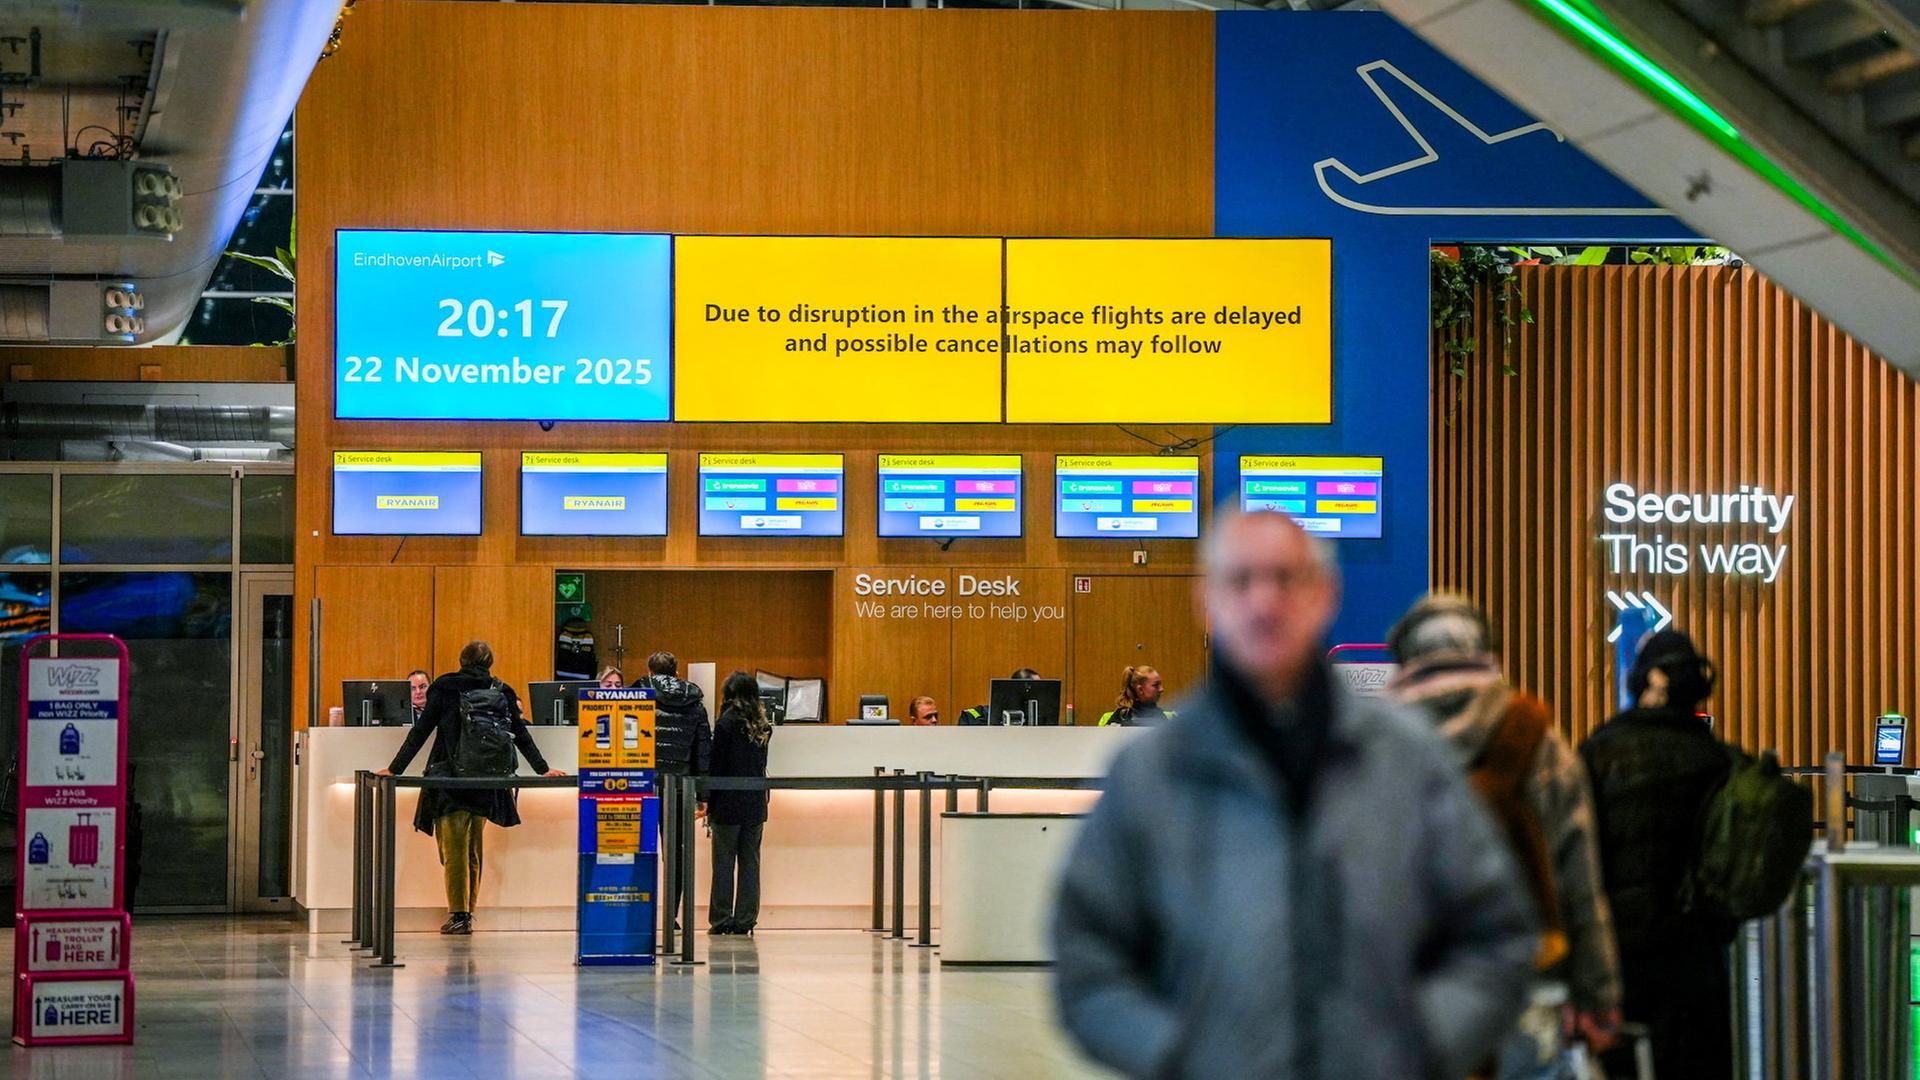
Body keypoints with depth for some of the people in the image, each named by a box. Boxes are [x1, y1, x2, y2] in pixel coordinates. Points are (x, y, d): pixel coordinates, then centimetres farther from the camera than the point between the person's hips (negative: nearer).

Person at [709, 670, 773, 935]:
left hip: (729, 803, -5)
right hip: (756, 802, 5)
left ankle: (721, 920, 0)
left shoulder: (727, 723, -9)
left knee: (724, 863, 0)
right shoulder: (763, 725, 7)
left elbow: (717, 764, -9)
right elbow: (762, 764, 10)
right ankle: (745, 920, 6)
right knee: (750, 862, 7)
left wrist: (710, 803, -5)